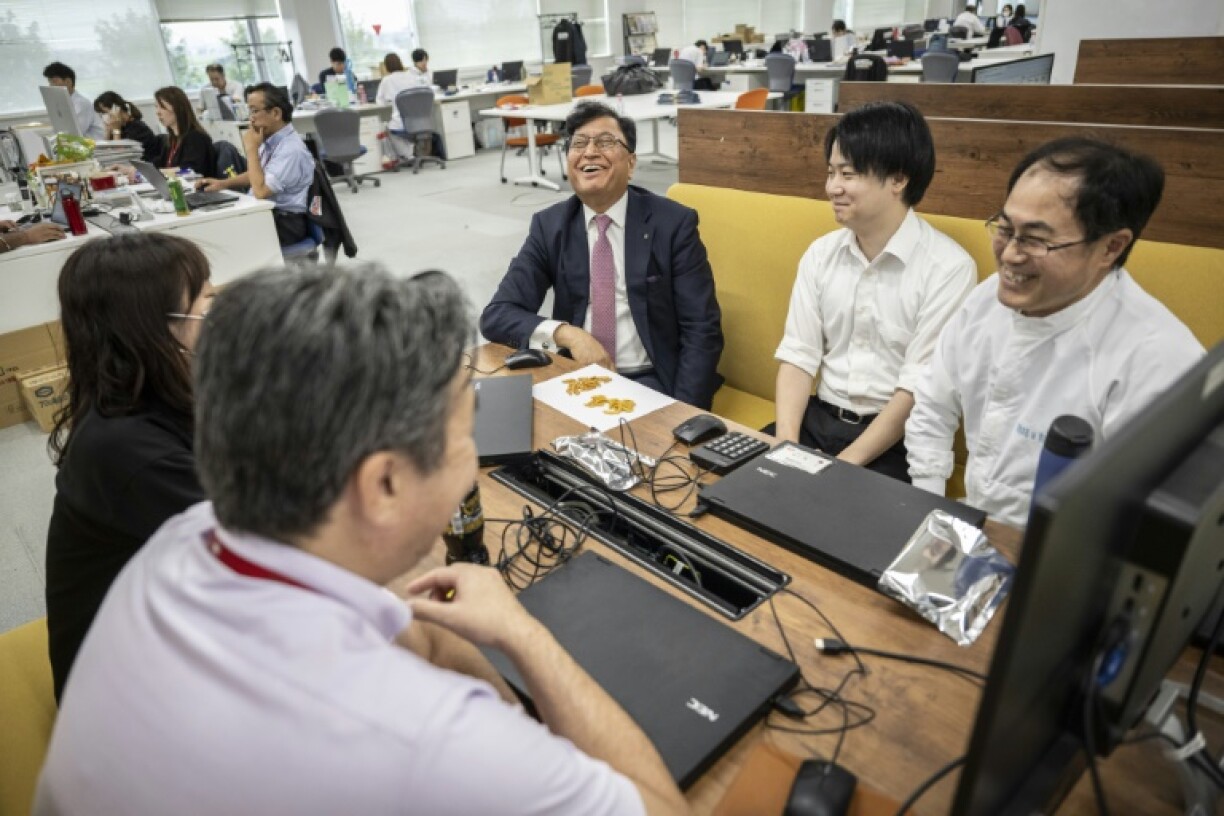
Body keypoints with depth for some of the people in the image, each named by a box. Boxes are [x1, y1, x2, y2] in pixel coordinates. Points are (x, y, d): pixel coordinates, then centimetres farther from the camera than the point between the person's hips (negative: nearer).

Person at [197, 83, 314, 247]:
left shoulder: (291, 149, -20)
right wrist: (223, 183, 10)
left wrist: (251, 149, -18)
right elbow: (257, 175, 23)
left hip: (285, 223, -8)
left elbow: (260, 190, -25)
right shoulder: (270, 139, 7)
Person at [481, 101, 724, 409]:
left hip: (652, 383, -2)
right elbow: (496, 315, -1)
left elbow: (702, 331, -5)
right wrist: (566, 333, -19)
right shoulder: (549, 225, 4)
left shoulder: (673, 222, -3)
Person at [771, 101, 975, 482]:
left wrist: (845, 464, -20)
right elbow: (798, 355, 0)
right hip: (820, 419, 5)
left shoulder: (948, 268, -11)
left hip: (897, 440, -4)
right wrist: (787, 446, -13)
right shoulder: (820, 253, 4)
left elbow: (920, 389, -14)